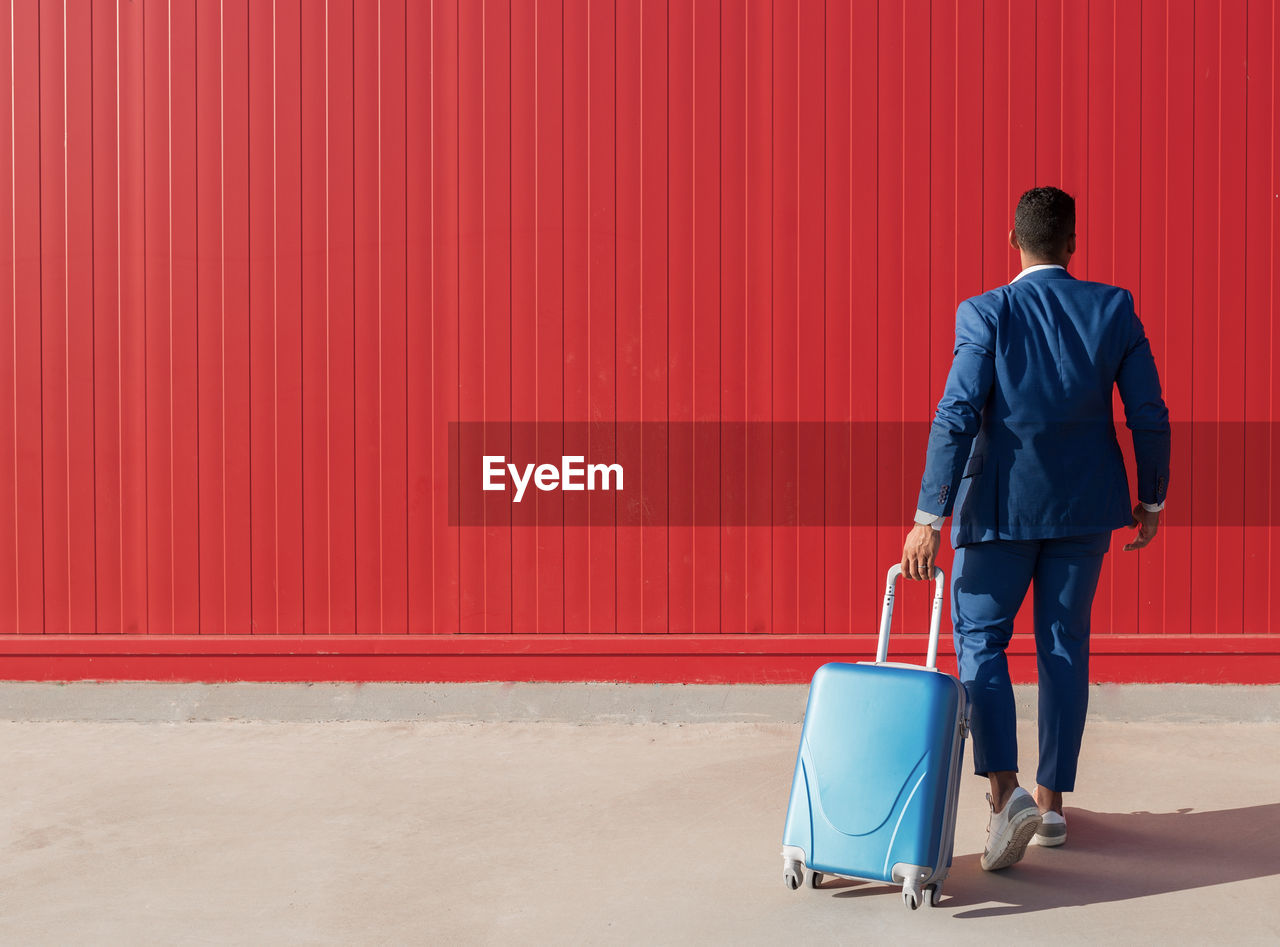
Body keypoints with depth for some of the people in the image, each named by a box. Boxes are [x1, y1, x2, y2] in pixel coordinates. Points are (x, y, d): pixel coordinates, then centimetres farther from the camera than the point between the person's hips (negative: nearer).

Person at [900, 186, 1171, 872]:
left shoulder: (986, 314, -10)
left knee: (980, 641, 7)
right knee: (1064, 647, 13)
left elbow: (956, 418, -17)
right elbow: (1150, 417, -1)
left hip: (1000, 506, -3)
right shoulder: (1114, 309, -2)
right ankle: (1052, 802, 20)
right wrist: (1151, 501, 11)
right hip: (1086, 506, 3)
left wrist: (930, 518, -15)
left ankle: (1005, 789, -11)